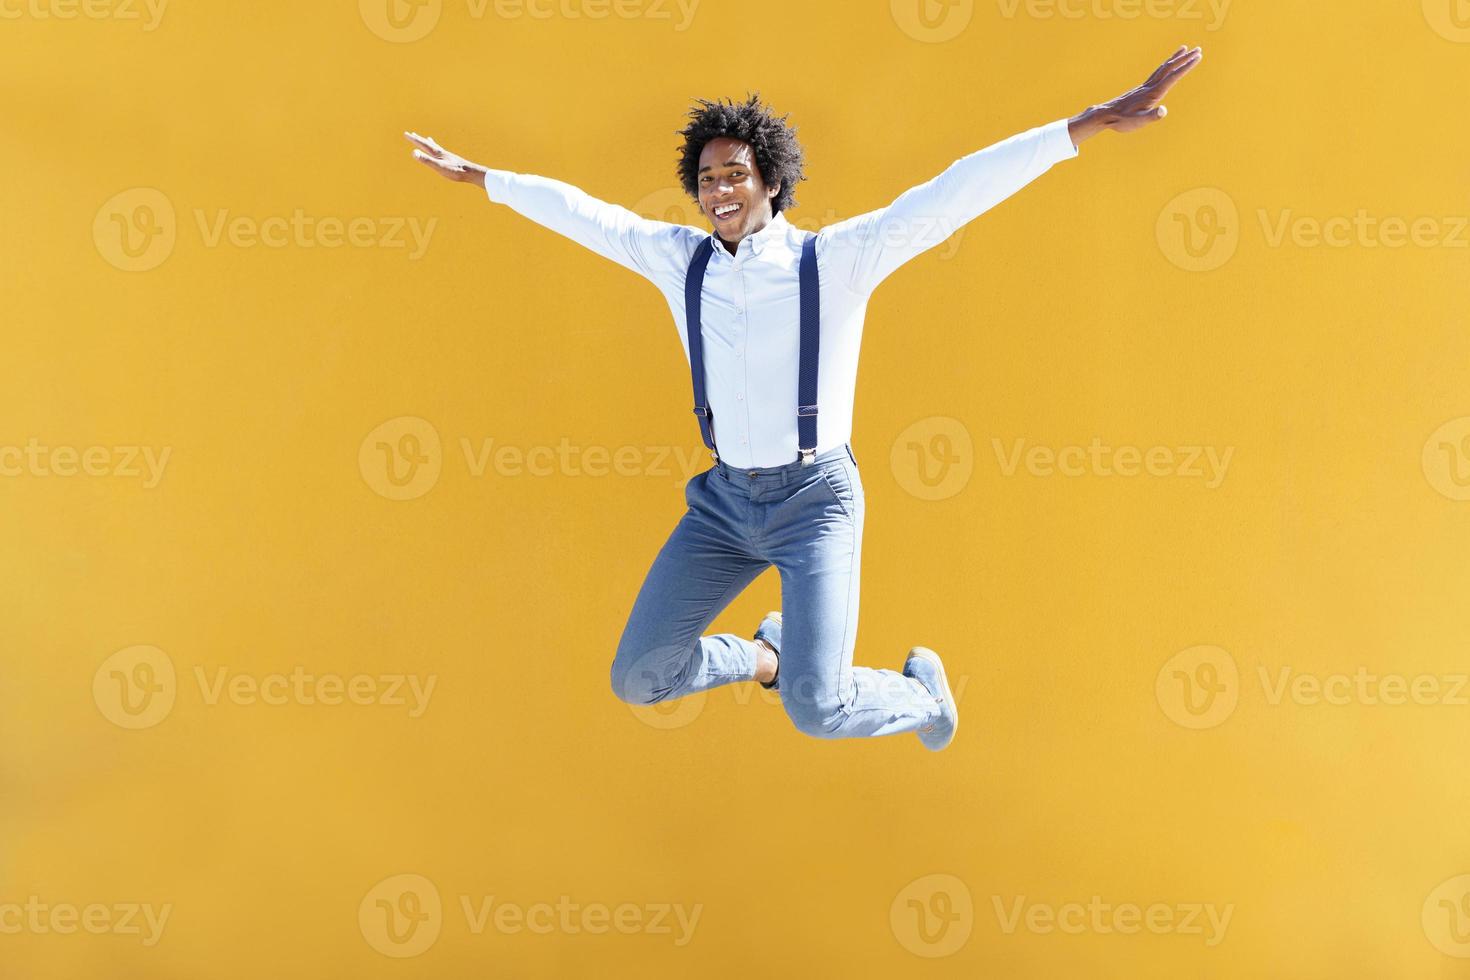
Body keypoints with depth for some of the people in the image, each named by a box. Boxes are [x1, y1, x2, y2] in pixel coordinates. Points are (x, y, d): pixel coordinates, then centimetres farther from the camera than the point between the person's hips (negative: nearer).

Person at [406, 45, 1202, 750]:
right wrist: (480, 177, 22)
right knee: (637, 679, 0)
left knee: (816, 708, -19)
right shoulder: (680, 259, 0)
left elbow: (954, 193, -21)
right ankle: (762, 655, 33)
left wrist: (1088, 123, -28)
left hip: (817, 499, -4)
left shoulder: (836, 259, -12)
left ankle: (921, 691, 19)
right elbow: (582, 212, 12)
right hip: (725, 499, 5)